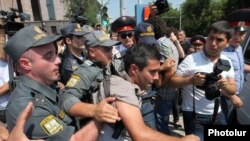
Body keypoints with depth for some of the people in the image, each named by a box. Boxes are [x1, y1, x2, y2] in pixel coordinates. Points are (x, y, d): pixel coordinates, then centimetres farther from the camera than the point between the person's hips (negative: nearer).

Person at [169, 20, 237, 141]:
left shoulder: (226, 62, 2)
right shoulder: (191, 59, -16)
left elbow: (233, 90, 4)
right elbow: (172, 81, -15)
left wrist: (225, 86, -19)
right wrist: (191, 80, -32)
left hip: (217, 114, 6)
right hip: (194, 115, -5)